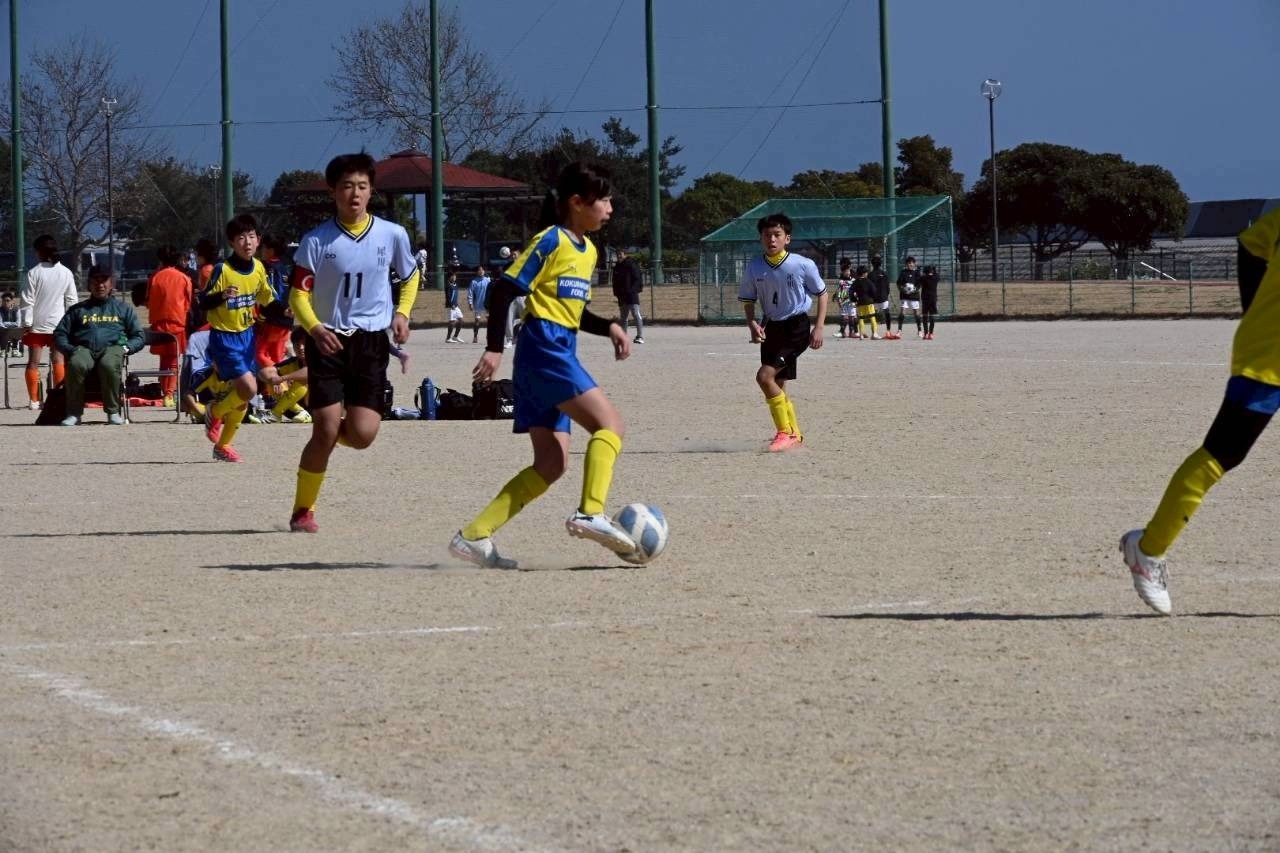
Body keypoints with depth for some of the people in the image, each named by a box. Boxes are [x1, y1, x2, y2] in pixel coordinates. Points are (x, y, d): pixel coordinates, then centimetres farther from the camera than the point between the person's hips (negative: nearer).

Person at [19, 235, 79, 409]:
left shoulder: (34, 273, -9)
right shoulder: (66, 273, 0)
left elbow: (26, 300, -8)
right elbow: (72, 300, 5)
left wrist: (26, 323, -3)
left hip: (37, 324, -2)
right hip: (58, 322, 2)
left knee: (33, 361, 2)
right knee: (58, 360, 6)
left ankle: (34, 399, -1)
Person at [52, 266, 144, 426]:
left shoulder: (123, 308, 27)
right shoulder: (78, 309, 29)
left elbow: (138, 336, 20)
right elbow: (59, 334, 20)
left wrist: (126, 348, -2)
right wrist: (70, 349, -1)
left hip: (112, 347, -1)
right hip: (83, 349, 1)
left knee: (109, 365, -39)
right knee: (76, 364, -37)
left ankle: (113, 411, -28)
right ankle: (74, 412, -30)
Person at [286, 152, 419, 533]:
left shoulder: (392, 235, 1)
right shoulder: (316, 241, -5)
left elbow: (410, 276, 20)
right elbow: (298, 294, -3)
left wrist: (402, 313, 4)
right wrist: (315, 327, -21)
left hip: (372, 341, 2)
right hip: (328, 341, -2)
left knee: (362, 434, -9)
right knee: (327, 429, -12)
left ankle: (331, 434, 30)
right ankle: (303, 511, 4)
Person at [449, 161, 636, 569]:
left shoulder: (587, 251, 19)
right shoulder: (550, 241, -8)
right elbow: (504, 290, -12)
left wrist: (608, 327, 10)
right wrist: (494, 348, -17)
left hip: (559, 352, 9)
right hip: (544, 347, -9)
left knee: (551, 463, 3)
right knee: (609, 423, -17)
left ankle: (473, 536, 1)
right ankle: (591, 513, -26)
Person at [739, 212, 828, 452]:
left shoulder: (803, 265, -12)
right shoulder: (754, 267, -3)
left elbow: (821, 293, 1)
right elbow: (748, 299, 9)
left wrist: (819, 327, -6)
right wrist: (752, 323, -9)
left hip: (797, 327, -5)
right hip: (771, 328, 5)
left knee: (765, 376, -20)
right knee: (777, 385, 9)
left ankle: (784, 433, -10)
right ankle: (794, 434, 27)